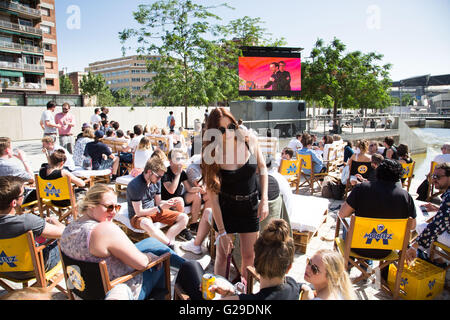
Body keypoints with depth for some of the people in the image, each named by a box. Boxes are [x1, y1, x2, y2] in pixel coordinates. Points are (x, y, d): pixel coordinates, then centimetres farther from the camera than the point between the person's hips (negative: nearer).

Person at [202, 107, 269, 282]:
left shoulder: (250, 139, -14)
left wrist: (264, 200, -7)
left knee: (249, 256, 10)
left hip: (250, 204, 2)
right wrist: (222, 232, -16)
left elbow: (262, 168, 3)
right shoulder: (213, 155, -19)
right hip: (225, 207, -2)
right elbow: (213, 197, -17)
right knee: (222, 254, 8)